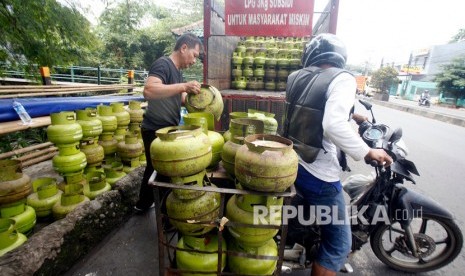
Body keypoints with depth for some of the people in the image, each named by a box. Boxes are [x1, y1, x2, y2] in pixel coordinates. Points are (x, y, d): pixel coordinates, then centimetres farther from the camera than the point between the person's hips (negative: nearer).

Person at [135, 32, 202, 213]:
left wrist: (193, 96, -1)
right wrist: (184, 86, -37)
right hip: (156, 130, -10)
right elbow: (148, 90, -34)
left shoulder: (177, 70, 13)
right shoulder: (163, 64, -17)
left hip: (166, 130, 10)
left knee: (155, 168, 22)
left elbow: (178, 98, 17)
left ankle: (143, 204, 41)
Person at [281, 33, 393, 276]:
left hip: (290, 164, 8)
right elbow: (333, 124, -30)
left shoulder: (297, 77, 7)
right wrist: (366, 152, -18)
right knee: (339, 244, 9)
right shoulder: (342, 78, -14)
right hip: (319, 175, -7)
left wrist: (350, 115, 28)